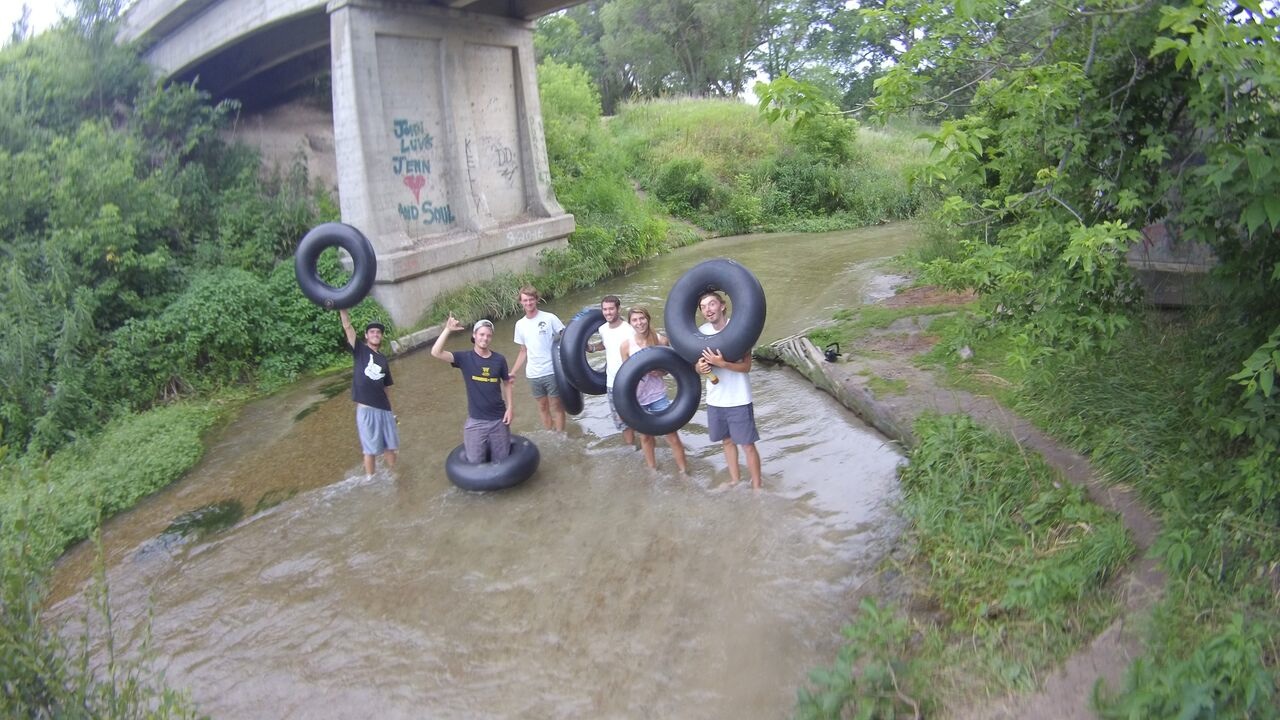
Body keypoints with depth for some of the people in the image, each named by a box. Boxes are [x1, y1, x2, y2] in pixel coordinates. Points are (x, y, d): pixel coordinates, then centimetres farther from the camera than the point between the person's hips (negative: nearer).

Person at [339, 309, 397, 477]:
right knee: (370, 449, 1)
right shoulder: (360, 349, 3)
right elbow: (347, 326, -7)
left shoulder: (383, 359, 14)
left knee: (389, 446, 8)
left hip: (384, 408, 4)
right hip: (366, 409, -4)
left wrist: (390, 409, 17)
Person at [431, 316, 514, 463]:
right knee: (475, 462, 2)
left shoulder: (499, 359, -2)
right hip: (476, 420, -1)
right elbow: (436, 353, -18)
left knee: (501, 460, 12)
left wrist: (509, 407, 0)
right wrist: (448, 330, -25)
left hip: (498, 419, 2)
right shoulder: (465, 358, -7)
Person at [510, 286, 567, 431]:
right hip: (533, 375, 4)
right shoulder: (520, 324, 8)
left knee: (556, 406, 2)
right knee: (542, 406, 14)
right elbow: (523, 352, 14)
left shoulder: (549, 318, -6)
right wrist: (513, 373, 10)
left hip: (552, 372, -4)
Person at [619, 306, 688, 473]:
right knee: (645, 436, 16)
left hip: (658, 395, -1)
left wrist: (659, 372, -19)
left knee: (672, 436, 1)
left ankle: (683, 471, 15)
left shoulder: (661, 340, -9)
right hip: (637, 396, 1)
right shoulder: (626, 345, -9)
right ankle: (653, 470, 33)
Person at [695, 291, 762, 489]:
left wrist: (722, 363, -31)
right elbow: (697, 364, 6)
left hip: (739, 399, -5)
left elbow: (746, 366, -16)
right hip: (715, 399, 5)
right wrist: (700, 367, -18)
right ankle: (735, 480, 35)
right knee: (727, 441, 19)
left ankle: (756, 487, 15)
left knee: (748, 445, 3)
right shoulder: (701, 332, -1)